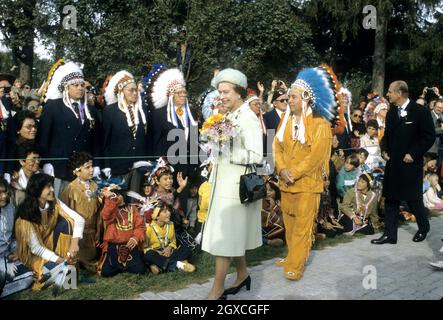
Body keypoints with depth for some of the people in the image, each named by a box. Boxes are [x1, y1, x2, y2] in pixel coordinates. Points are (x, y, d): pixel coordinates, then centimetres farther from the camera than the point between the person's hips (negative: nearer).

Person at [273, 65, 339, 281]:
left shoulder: (320, 124, -9)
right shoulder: (286, 120, 9)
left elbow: (316, 156, -15)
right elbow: (277, 146, 7)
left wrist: (293, 173, -15)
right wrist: (282, 169, -9)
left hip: (307, 183, -6)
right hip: (286, 182, 6)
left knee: (302, 225, -1)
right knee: (289, 223, 14)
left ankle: (296, 265, 6)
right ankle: (293, 257, 29)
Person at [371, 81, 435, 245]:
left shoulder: (421, 112, -9)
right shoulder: (391, 113, 10)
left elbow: (429, 137, -9)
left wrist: (413, 154, -15)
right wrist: (384, 150, 2)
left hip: (410, 164, -5)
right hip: (392, 164, 6)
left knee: (413, 199, 6)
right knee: (390, 199, 5)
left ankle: (423, 227, 32)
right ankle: (390, 234, 12)